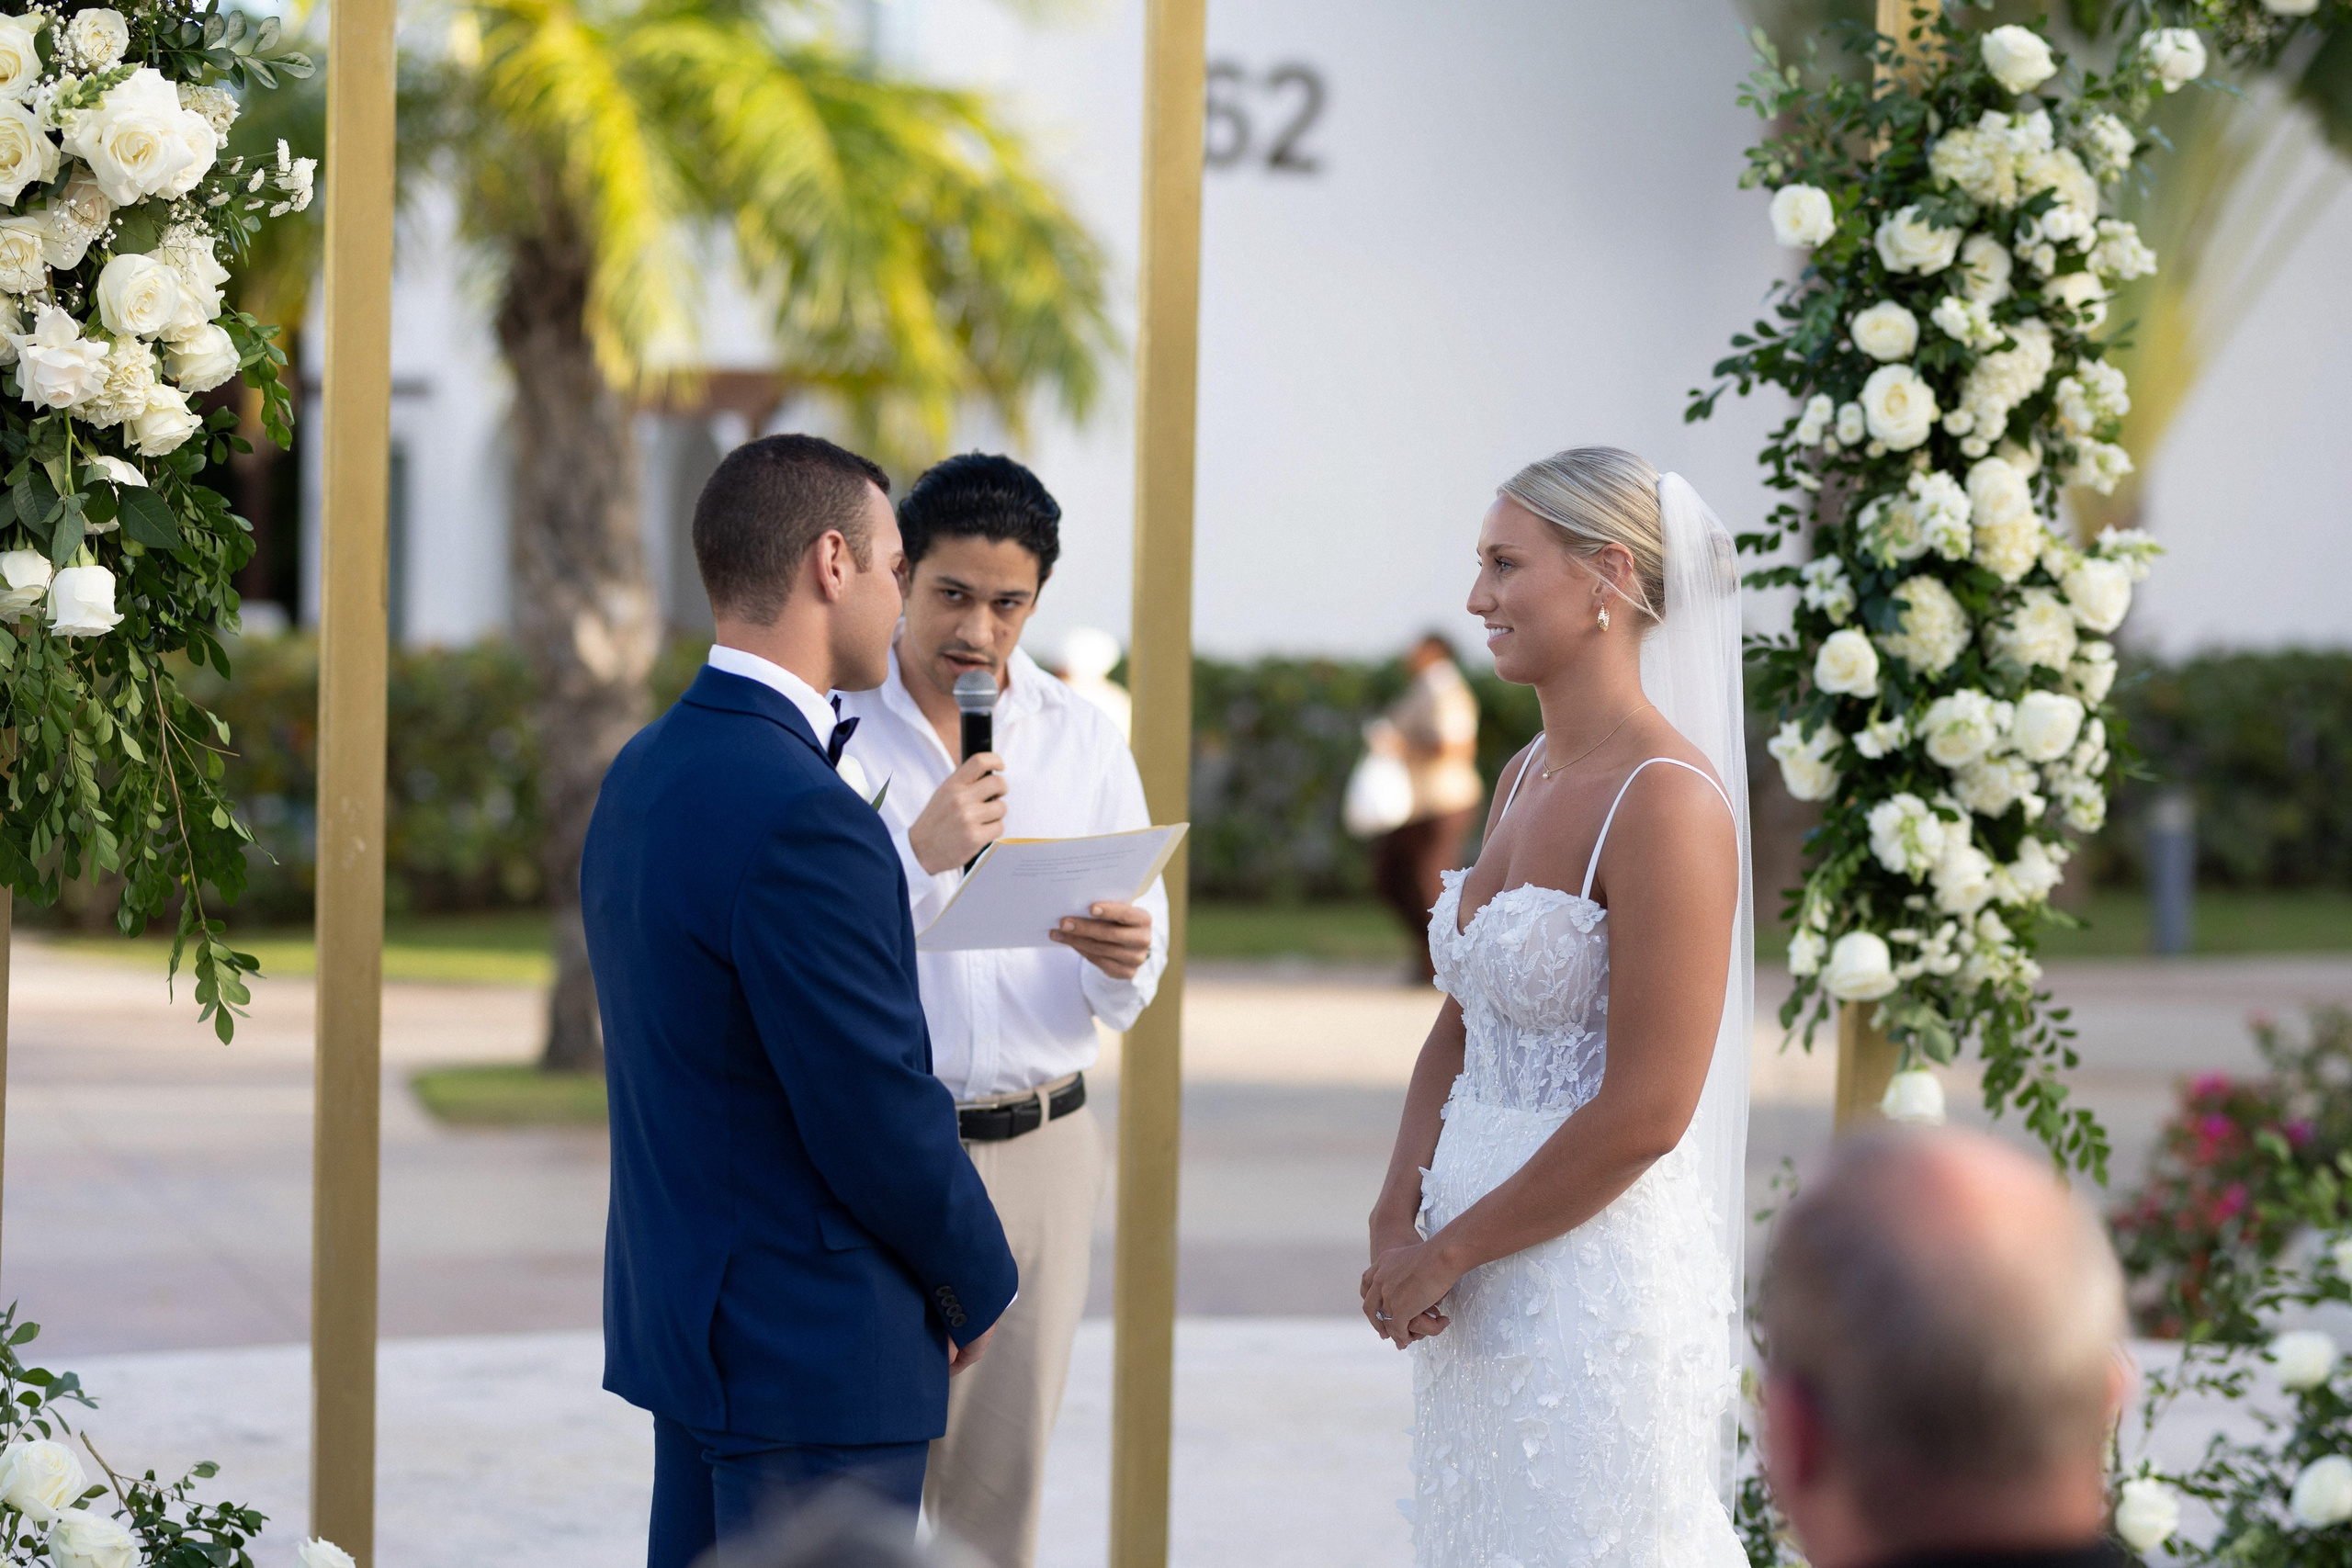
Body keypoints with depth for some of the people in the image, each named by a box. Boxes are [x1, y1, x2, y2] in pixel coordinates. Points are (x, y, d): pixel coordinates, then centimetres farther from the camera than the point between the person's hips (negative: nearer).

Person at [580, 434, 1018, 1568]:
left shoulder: (643, 773, 8)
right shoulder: (800, 816, -23)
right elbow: (880, 1118, -20)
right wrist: (975, 1291, -4)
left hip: (681, 1310, 10)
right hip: (815, 1348, -10)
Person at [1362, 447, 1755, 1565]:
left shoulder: (1667, 801, -17)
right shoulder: (1529, 774, 10)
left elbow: (1644, 1116, -20)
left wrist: (1447, 1251, -12)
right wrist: (1397, 1218, -1)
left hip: (1598, 1280, -8)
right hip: (1479, 1289, 8)